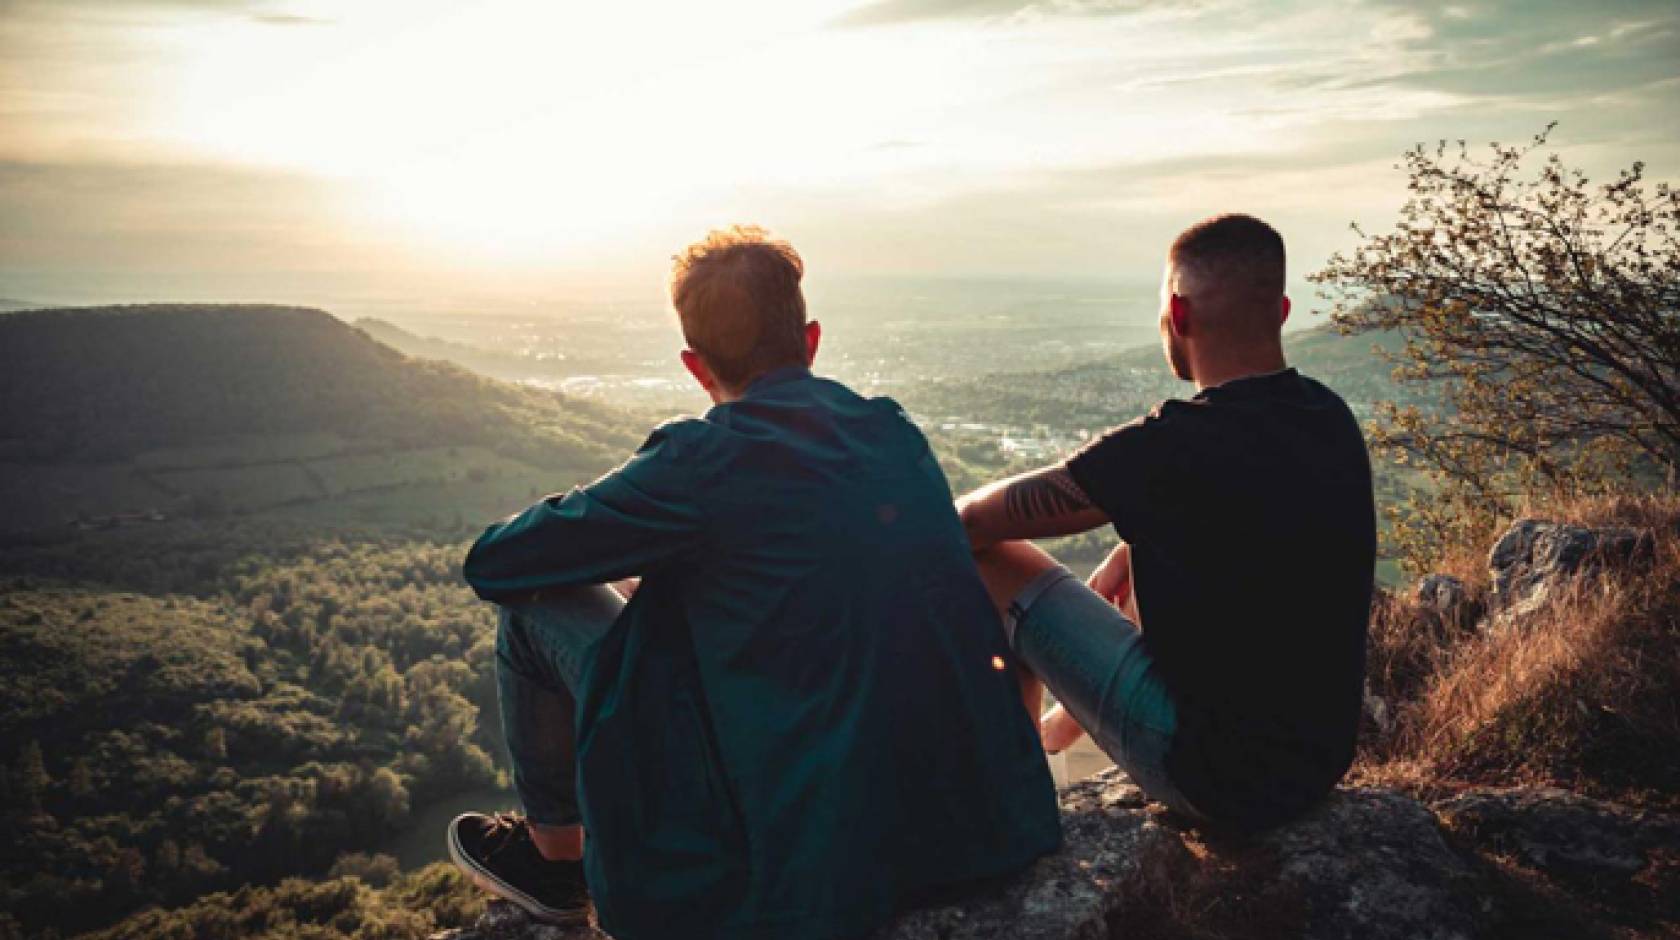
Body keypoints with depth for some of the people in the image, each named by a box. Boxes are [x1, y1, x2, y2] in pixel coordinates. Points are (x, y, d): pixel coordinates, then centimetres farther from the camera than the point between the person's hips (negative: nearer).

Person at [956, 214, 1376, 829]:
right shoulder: (1333, 419, -2)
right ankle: (1057, 733, 47)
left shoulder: (1172, 447, -25)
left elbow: (973, 521, -16)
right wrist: (1122, 559, 15)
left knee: (990, 563, -2)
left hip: (1220, 780, -8)